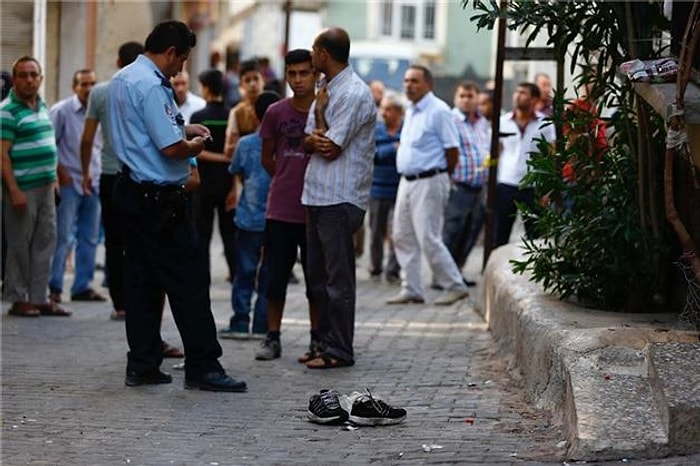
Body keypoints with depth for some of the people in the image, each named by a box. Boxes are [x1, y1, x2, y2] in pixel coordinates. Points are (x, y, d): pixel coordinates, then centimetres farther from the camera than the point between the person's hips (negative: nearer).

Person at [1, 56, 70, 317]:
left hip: (45, 187, 8)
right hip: (22, 189, -8)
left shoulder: (42, 106, 13)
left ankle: (39, 297, 15)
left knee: (45, 243, 9)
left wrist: (53, 178, 17)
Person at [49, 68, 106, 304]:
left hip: (94, 183, 5)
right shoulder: (62, 111, -6)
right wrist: (60, 172, -10)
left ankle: (83, 286, 16)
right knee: (63, 238, -6)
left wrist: (101, 174, 8)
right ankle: (55, 287, -1)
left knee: (89, 238, 9)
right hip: (70, 183, -5)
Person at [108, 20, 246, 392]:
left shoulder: (122, 79, 13)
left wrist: (182, 127, 22)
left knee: (141, 280, 11)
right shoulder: (151, 86, -19)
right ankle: (202, 367, -2)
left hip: (133, 191, 10)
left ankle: (142, 365, 14)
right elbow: (171, 148, -23)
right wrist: (193, 146, -3)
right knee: (189, 280, -5)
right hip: (159, 198, -10)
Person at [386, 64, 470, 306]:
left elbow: (452, 149, -12)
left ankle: (454, 286, 1)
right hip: (407, 182, 9)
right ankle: (411, 289, 13)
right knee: (403, 237, 8)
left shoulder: (438, 110, -12)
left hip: (428, 182, -9)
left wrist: (442, 177, -2)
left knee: (429, 238, -9)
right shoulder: (411, 111, 15)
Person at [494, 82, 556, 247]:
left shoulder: (544, 124, -1)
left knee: (535, 238, 5)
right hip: (505, 186, 2)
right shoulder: (503, 122, 5)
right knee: (499, 237, 5)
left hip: (533, 188, -2)